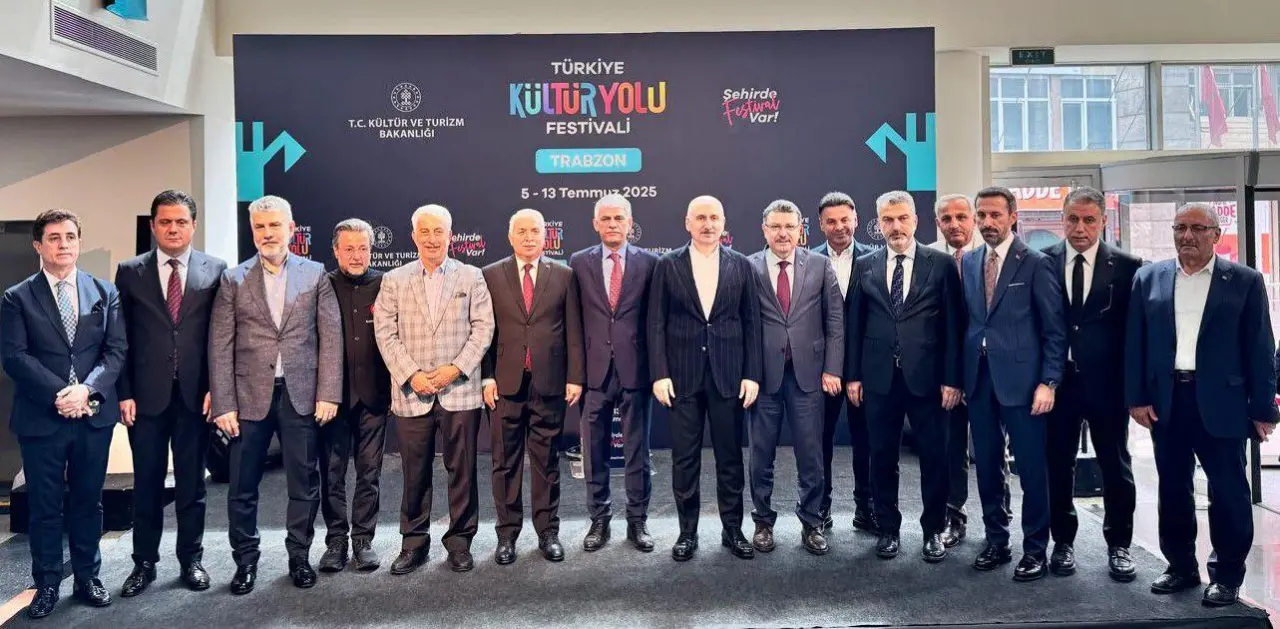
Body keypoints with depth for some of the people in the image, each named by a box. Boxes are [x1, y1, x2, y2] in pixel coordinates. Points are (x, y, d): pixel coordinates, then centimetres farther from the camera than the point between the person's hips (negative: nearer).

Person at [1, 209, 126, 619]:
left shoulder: (105, 292, 7)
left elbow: (116, 350, 0)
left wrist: (87, 389, -15)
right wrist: (59, 394, -17)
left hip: (94, 415, 2)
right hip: (41, 417, -1)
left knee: (88, 502, 11)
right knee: (45, 506, 7)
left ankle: (87, 579, 23)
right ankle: (47, 585, 20)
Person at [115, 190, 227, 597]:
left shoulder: (215, 270, 2)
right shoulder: (130, 272, 4)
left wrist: (215, 388, -5)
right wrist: (124, 393, -3)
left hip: (195, 395, 0)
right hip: (146, 395, 1)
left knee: (192, 483, 10)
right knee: (147, 483, 10)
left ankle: (191, 559, 22)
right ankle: (144, 563, 22)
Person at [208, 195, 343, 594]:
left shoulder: (316, 275, 4)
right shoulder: (233, 279, 4)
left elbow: (331, 337, 1)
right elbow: (220, 346, 1)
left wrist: (328, 394, -6)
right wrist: (223, 404, -5)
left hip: (302, 395, 0)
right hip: (250, 396, 0)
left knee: (304, 483, 8)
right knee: (242, 486, 7)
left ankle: (299, 556, 23)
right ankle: (246, 560, 24)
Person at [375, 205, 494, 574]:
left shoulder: (471, 277, 5)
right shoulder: (394, 281, 7)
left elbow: (483, 328, 0)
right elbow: (386, 334, 2)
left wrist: (456, 368, -11)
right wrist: (412, 375, -10)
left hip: (460, 391, 0)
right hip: (411, 393, 1)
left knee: (462, 471, 5)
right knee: (415, 473, 8)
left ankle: (460, 541, 18)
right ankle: (413, 544, 21)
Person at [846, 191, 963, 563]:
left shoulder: (941, 264, 1)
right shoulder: (865, 268, 7)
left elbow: (953, 325, -1)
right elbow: (854, 325, 8)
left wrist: (952, 378, -5)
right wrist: (853, 375, 4)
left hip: (927, 377, -2)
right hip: (878, 378, 2)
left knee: (934, 458, 6)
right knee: (882, 458, 9)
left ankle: (934, 531, 22)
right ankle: (888, 529, 23)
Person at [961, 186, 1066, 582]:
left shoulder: (1036, 263, -4)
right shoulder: (968, 262, 10)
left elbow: (1054, 329, -5)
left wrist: (1048, 382, -11)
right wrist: (958, 376, 7)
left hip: (1020, 378, -4)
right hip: (978, 378, 5)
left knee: (1031, 467, 2)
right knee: (987, 465, 12)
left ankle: (1035, 549, 15)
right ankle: (996, 541, 24)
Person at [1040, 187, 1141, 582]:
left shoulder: (1126, 266, -2)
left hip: (1107, 383, 0)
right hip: (1058, 381, 1)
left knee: (1115, 465, 10)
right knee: (1058, 465, 9)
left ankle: (1119, 545, 25)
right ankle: (1063, 542, 24)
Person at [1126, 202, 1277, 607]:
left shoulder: (1244, 281, 0)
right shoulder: (1149, 279, 6)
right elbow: (1135, 343, 6)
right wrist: (1136, 399, 0)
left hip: (1221, 402, -2)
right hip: (1166, 400, 3)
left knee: (1228, 491, 4)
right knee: (1173, 489, 11)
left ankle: (1227, 574, 18)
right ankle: (1181, 566, 25)